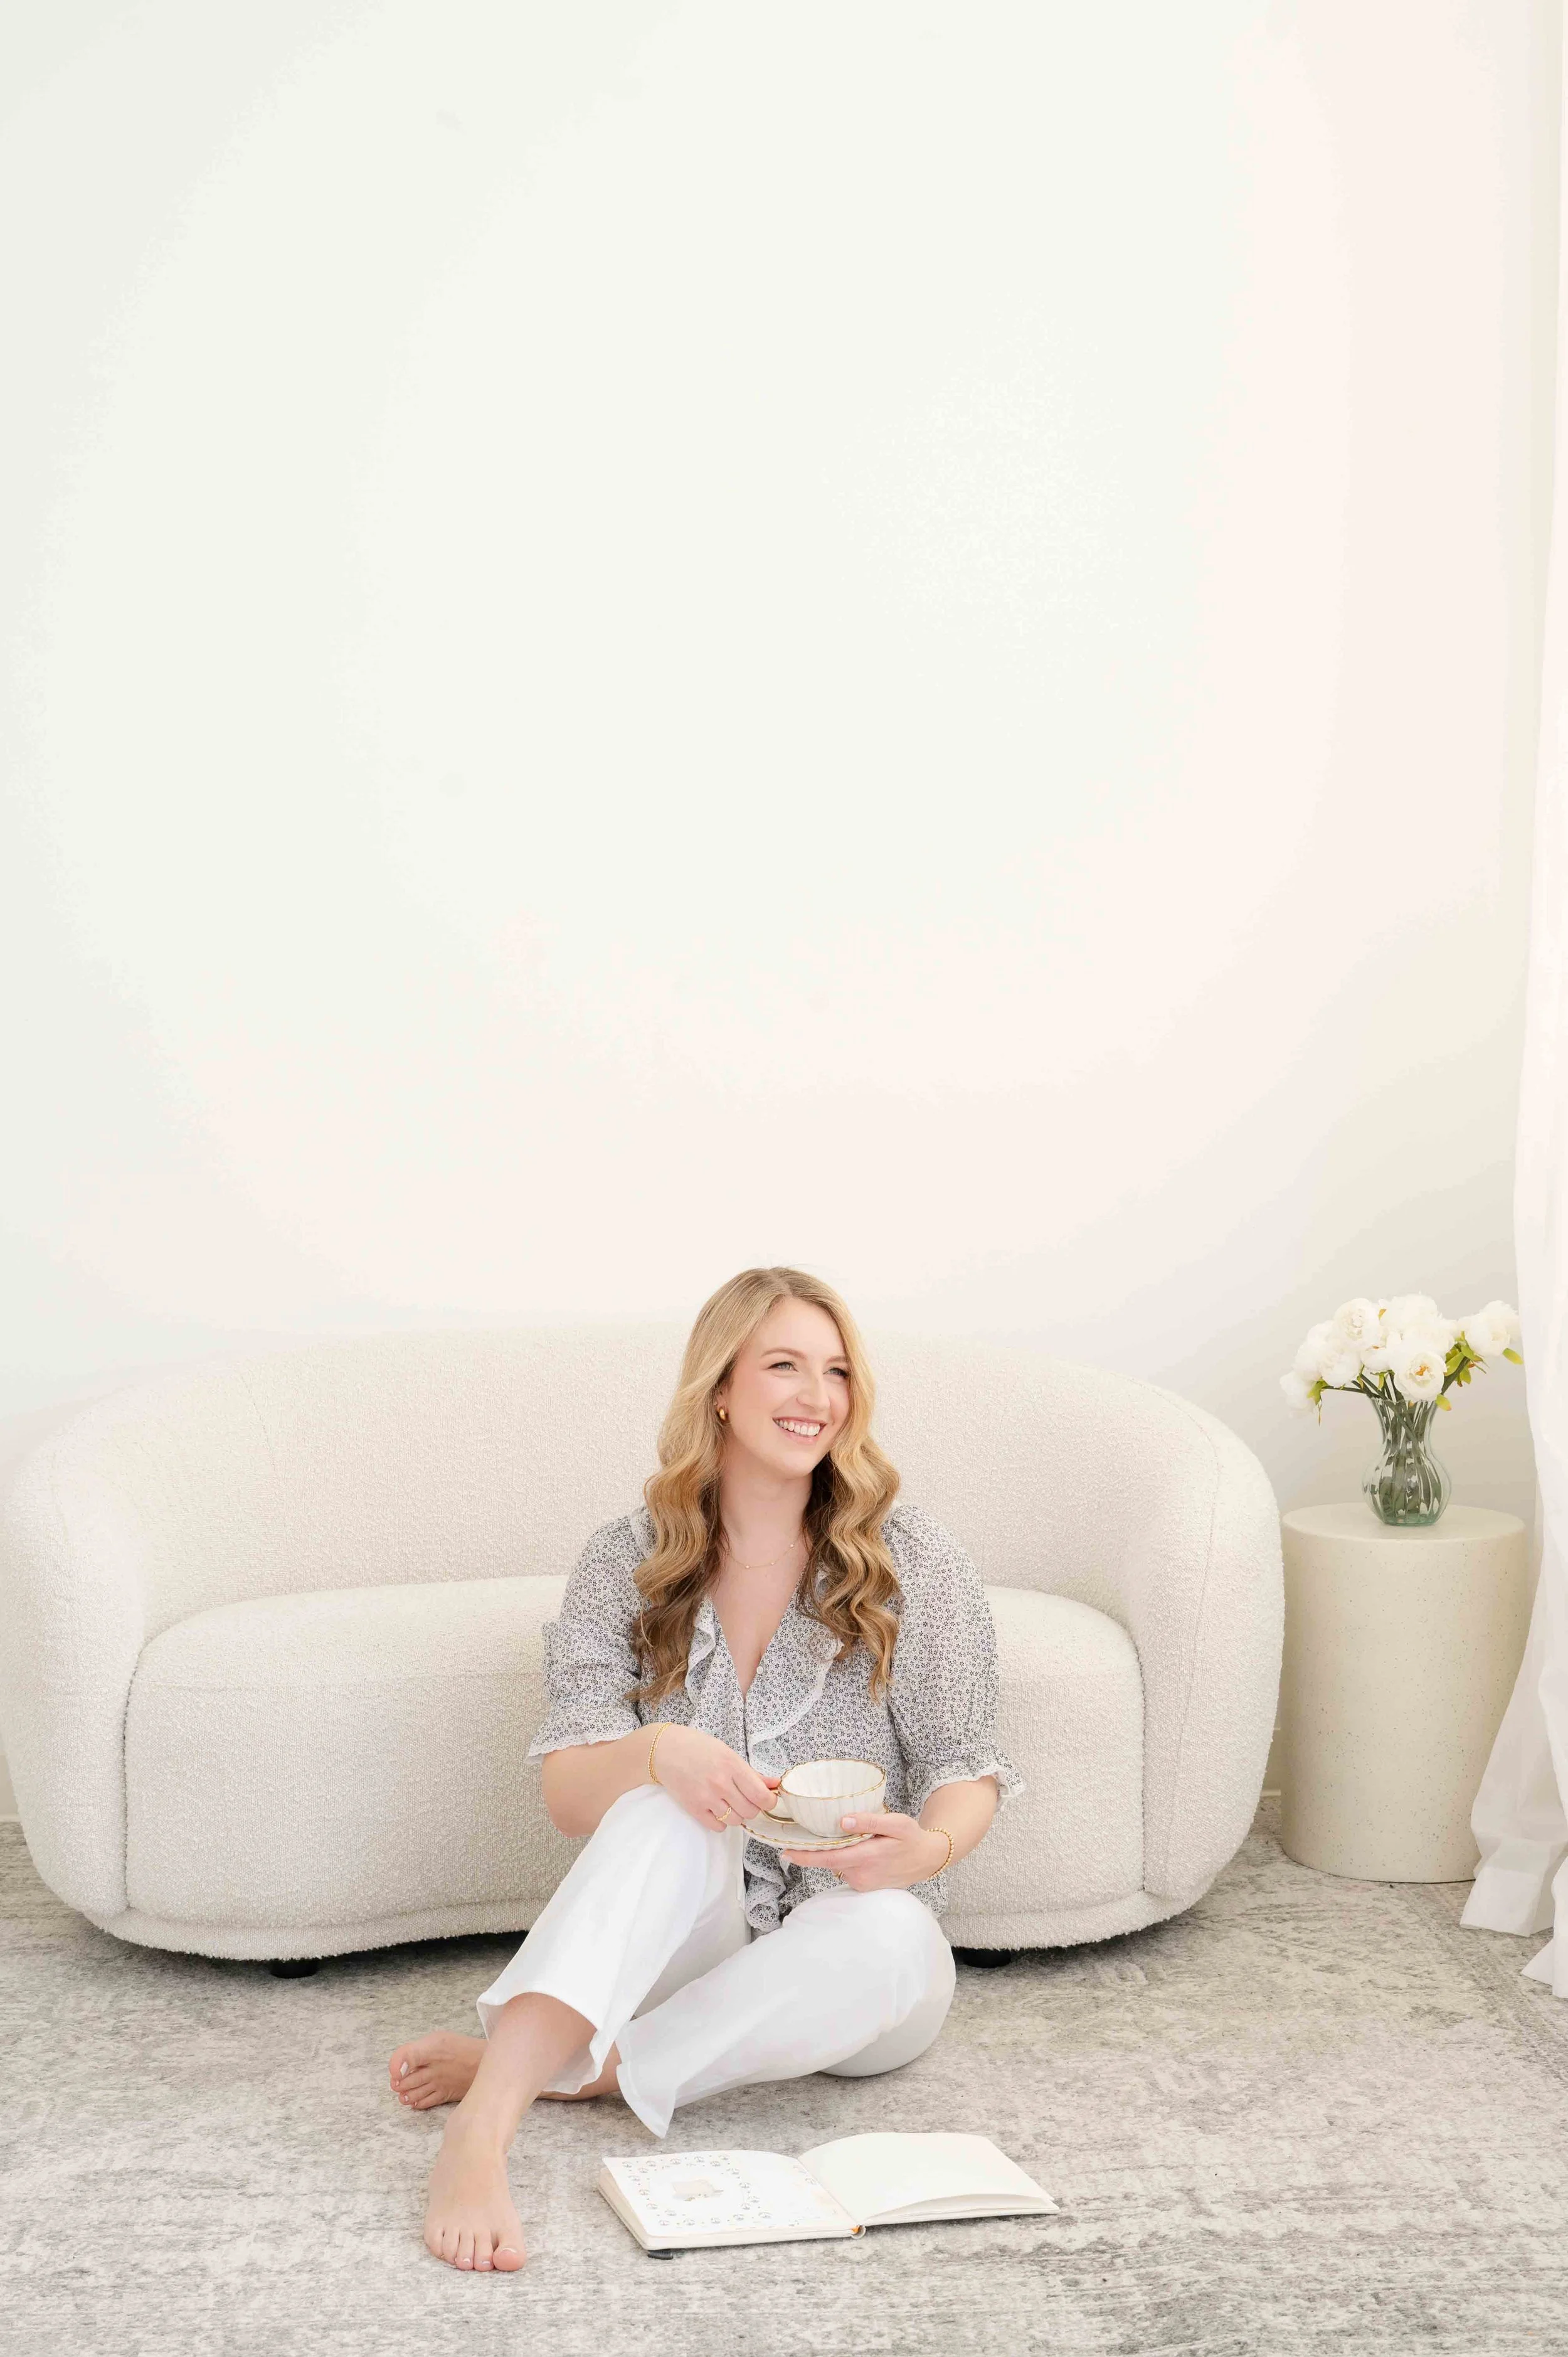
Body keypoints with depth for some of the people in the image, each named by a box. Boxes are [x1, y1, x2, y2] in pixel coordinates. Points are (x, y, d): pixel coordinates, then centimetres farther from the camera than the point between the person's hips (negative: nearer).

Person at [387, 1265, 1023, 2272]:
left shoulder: (915, 1562, -1)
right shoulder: (628, 1563, 1)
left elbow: (967, 1772, 0)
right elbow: (568, 1794, -7)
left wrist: (928, 1847, -24)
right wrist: (658, 1752, -31)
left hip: (852, 1937, 0)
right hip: (685, 1943, 0)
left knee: (890, 1939, -36)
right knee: (670, 1807, -33)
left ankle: (543, 2068, -25)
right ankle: (482, 2133, -45)